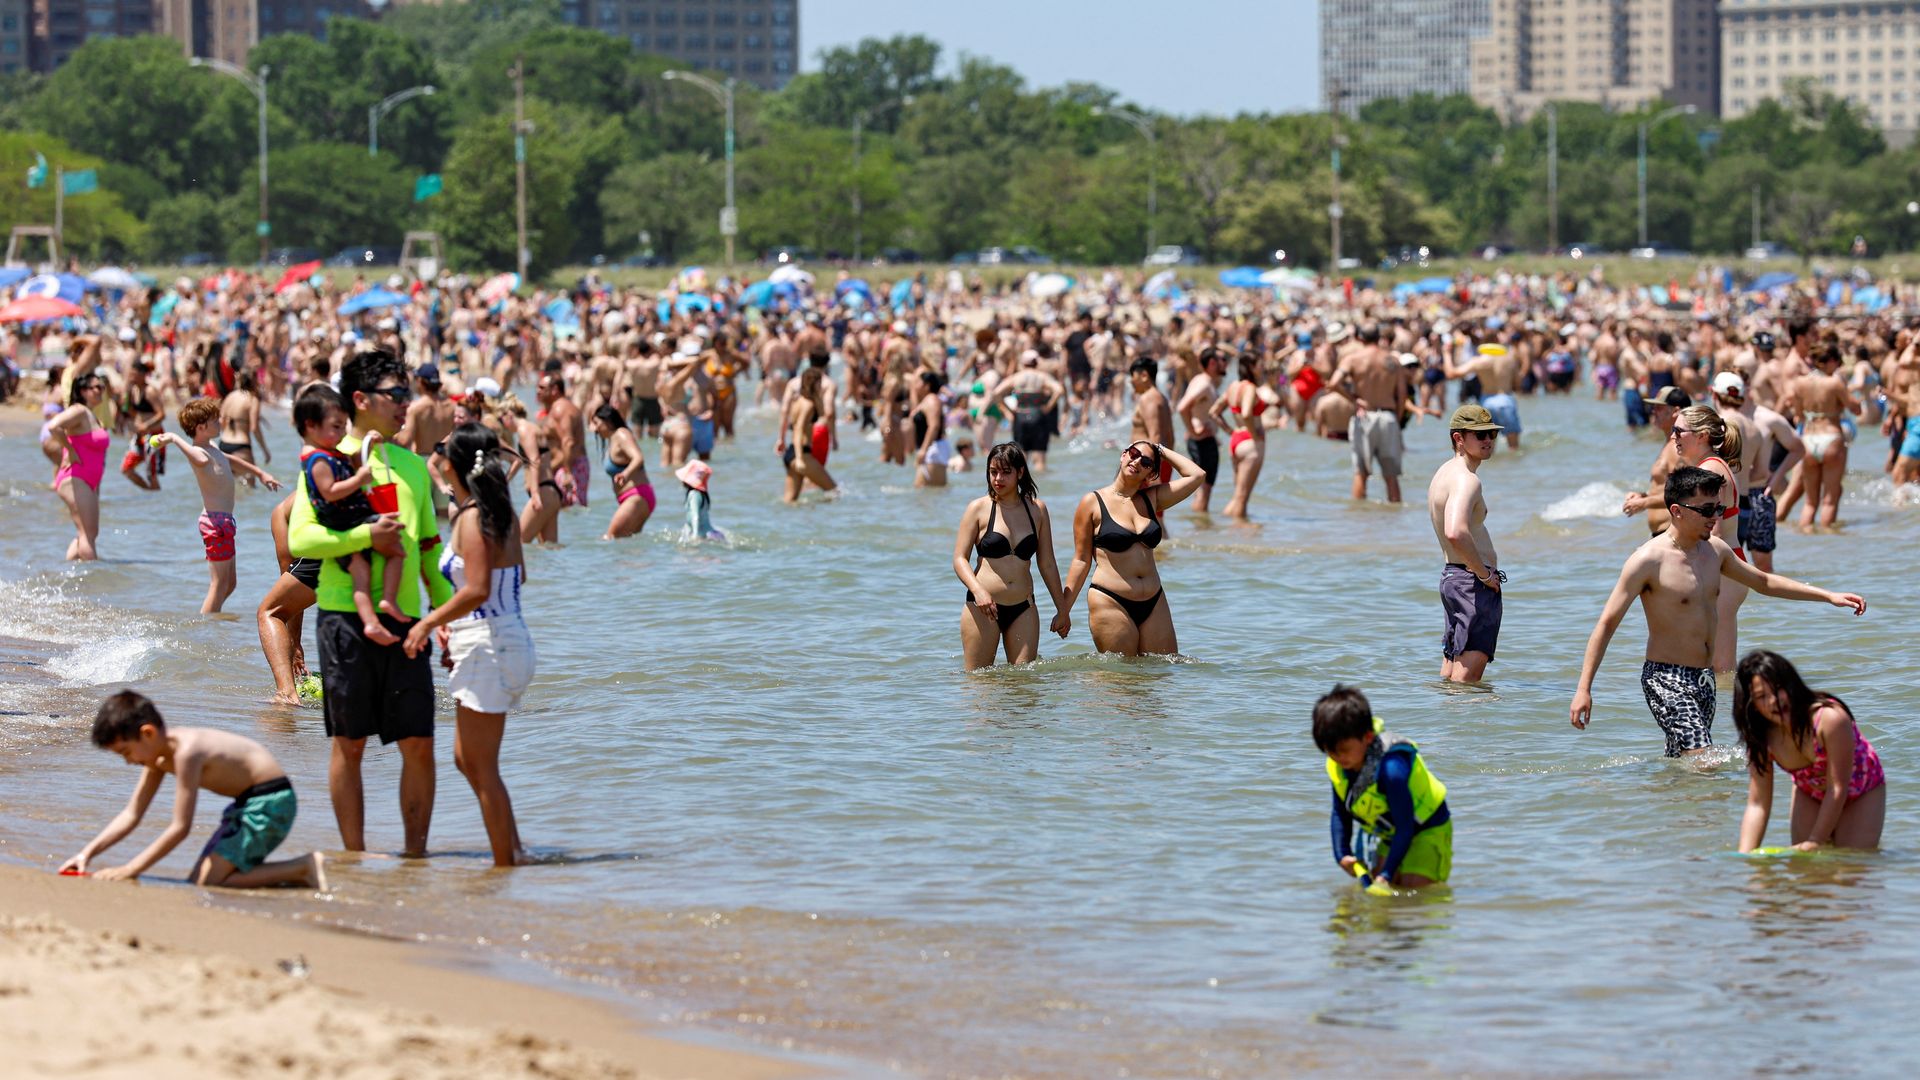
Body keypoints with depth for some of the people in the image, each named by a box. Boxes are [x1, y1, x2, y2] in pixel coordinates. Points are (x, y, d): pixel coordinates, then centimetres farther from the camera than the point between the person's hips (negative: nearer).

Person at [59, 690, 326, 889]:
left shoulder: (186, 752, -24)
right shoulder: (159, 756, 5)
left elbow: (180, 827, -25)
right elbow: (131, 815, 12)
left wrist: (129, 870, -23)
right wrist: (88, 852, 2)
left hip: (271, 801, -10)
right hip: (247, 802, 10)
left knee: (204, 884, -16)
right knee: (196, 882, 10)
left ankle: (304, 868, -12)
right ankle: (300, 872, 9)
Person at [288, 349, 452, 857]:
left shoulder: (413, 465, 17)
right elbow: (300, 538, -10)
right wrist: (367, 536, -18)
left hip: (404, 620, 5)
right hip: (346, 617, -4)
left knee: (419, 743, 0)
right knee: (350, 743, 1)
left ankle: (416, 853, 9)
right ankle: (354, 855, 9)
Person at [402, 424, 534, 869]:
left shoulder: (472, 519, -16)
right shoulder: (504, 516, 10)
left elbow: (477, 592, -24)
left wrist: (429, 622, -13)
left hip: (487, 646, -9)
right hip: (510, 643, 9)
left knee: (482, 767, -2)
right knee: (468, 759, 17)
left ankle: (505, 865, 1)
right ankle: (514, 852, 16)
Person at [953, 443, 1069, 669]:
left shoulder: (1036, 510, 10)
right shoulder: (979, 508, 1)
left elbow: (1048, 565, 16)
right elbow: (959, 558, -4)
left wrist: (1062, 609, 17)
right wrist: (978, 590, -22)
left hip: (1023, 608, 3)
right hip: (983, 607, -3)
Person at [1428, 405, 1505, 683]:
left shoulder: (1444, 472, 14)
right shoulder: (1466, 479, -18)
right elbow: (1456, 532, -35)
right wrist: (1485, 574, -22)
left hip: (1450, 576, 10)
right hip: (1475, 585, -10)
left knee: (1450, 675, 17)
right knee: (1468, 674, -10)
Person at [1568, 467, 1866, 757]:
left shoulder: (1714, 550, 8)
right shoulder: (1649, 560, -15)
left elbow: (1763, 582, 24)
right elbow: (1607, 623, -12)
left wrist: (1828, 596, 21)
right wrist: (1583, 689, -17)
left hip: (1703, 679, 8)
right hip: (1666, 678, -8)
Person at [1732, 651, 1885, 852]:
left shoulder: (1831, 718, -39)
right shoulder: (1761, 739, -24)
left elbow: (1838, 789, -33)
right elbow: (1757, 805, -22)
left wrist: (1816, 842, -32)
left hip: (1859, 792, -4)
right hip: (1811, 794, 4)